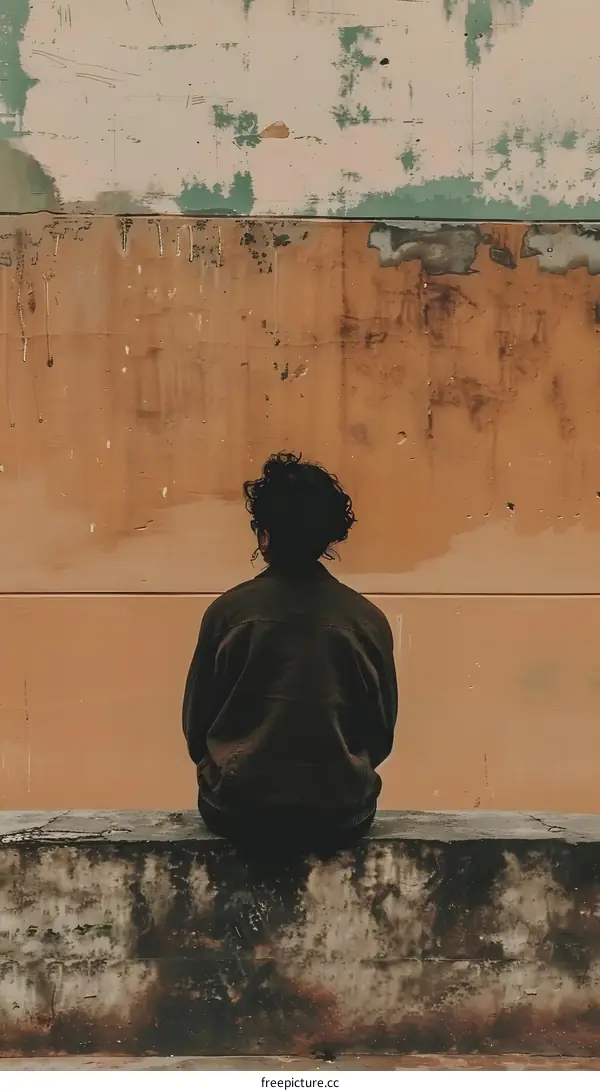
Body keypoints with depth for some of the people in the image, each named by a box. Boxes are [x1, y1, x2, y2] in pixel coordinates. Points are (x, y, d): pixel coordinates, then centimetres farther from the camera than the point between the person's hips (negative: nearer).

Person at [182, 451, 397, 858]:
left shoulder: (228, 610, -7)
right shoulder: (368, 619, -4)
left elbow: (196, 725, 0)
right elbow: (382, 735, 3)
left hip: (239, 814, 0)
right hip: (341, 818, 1)